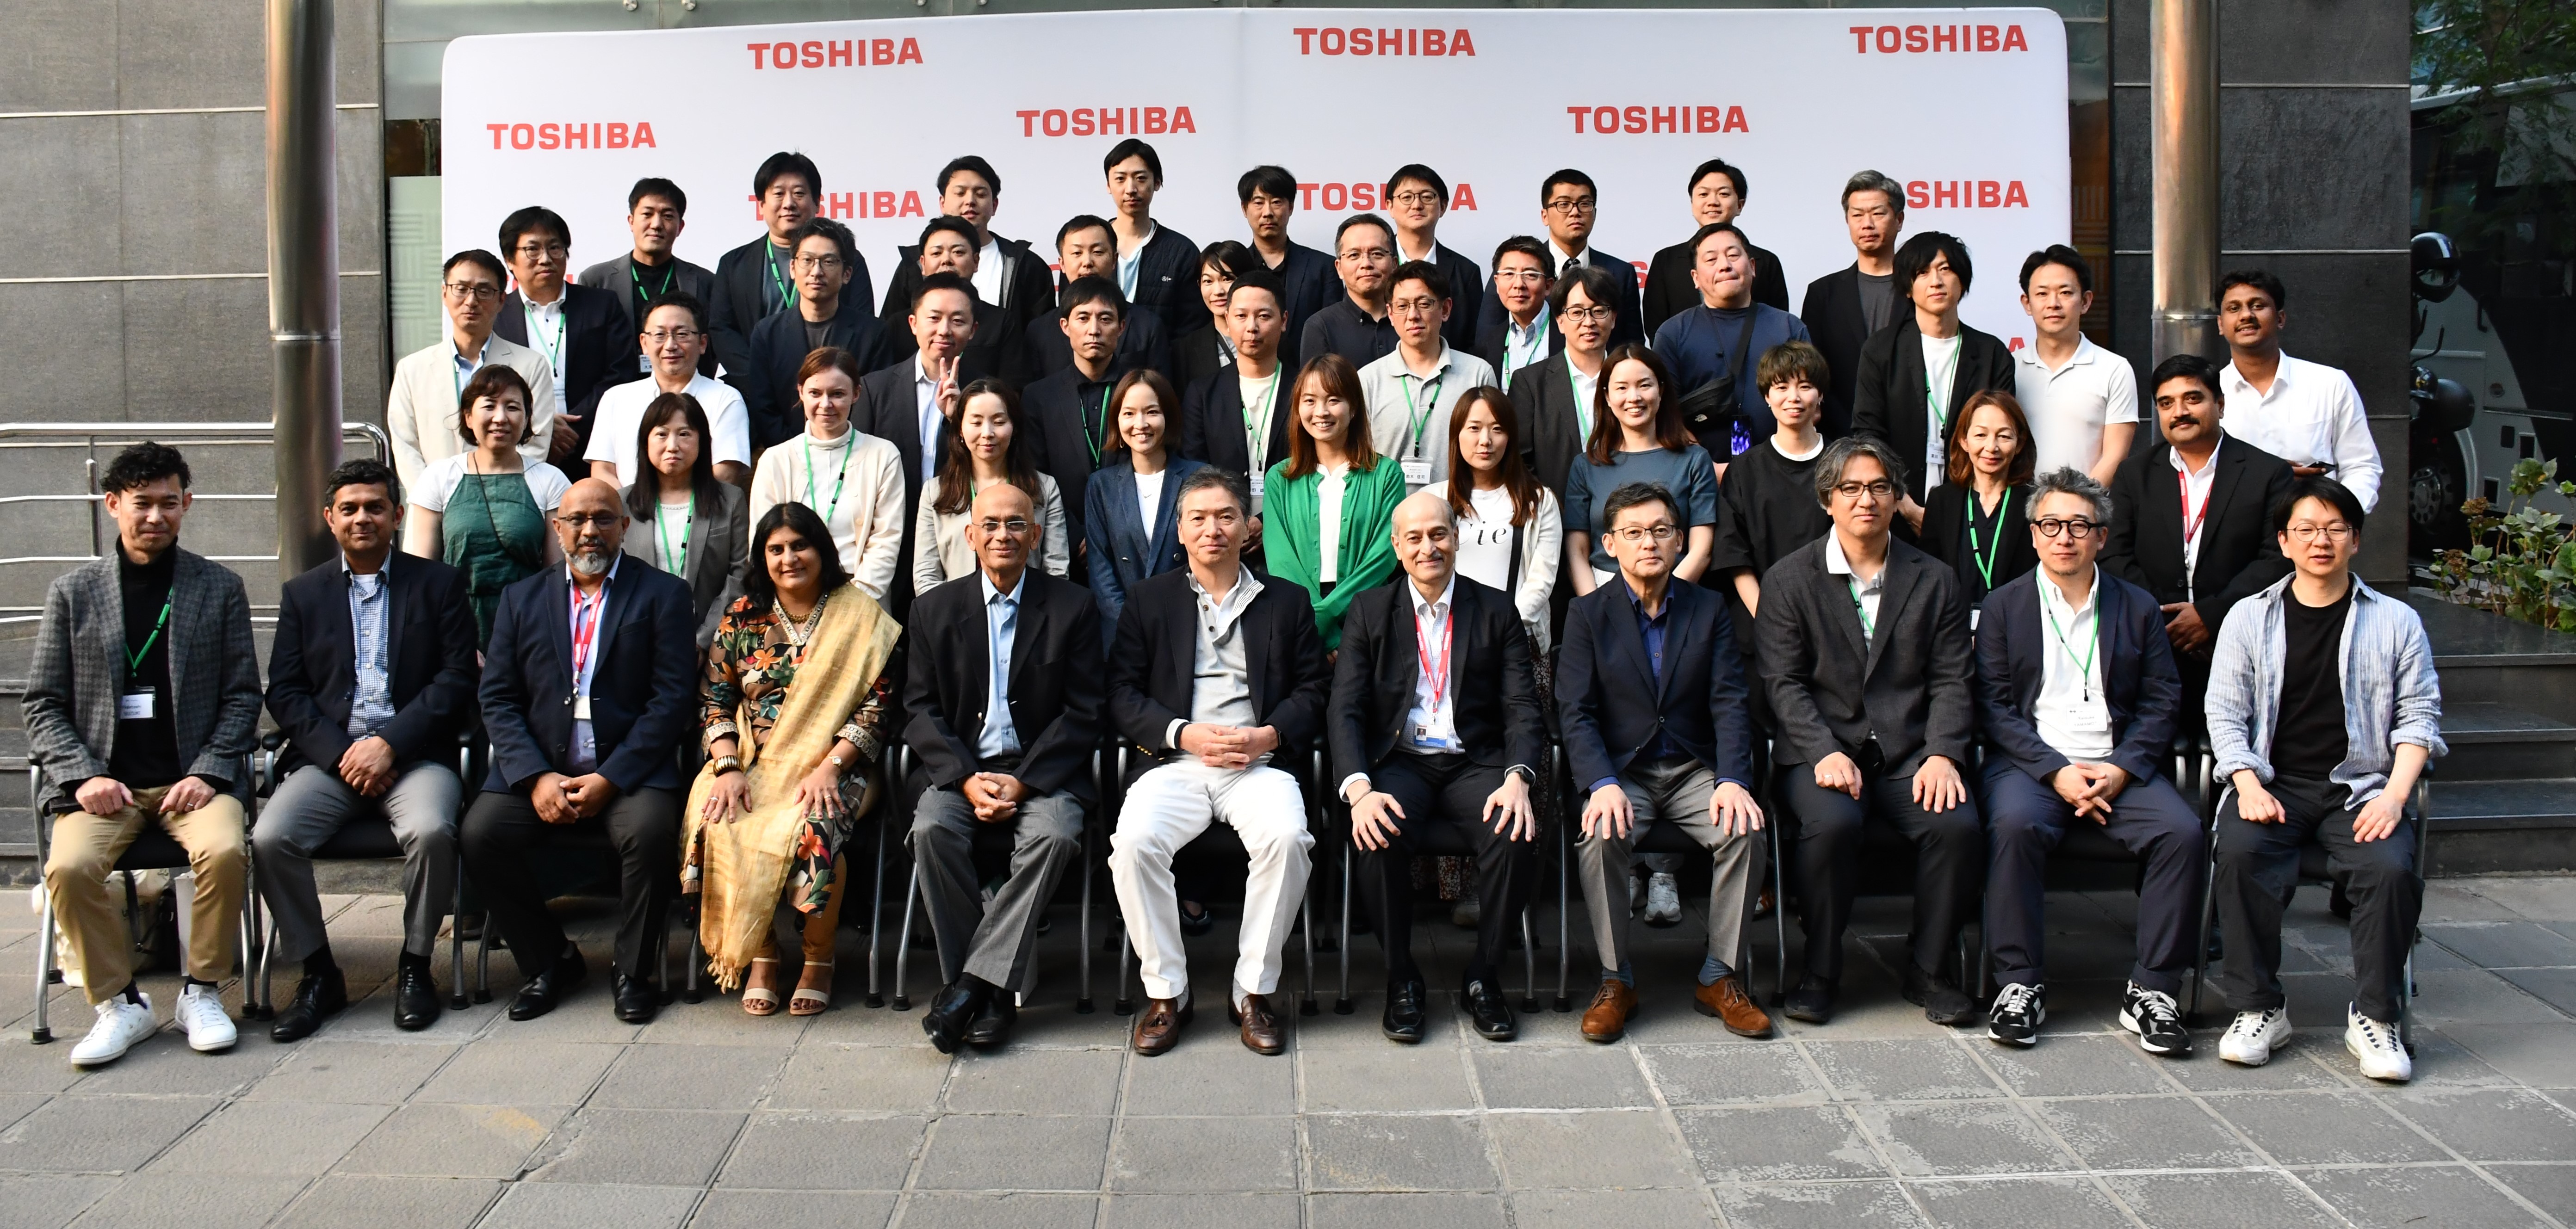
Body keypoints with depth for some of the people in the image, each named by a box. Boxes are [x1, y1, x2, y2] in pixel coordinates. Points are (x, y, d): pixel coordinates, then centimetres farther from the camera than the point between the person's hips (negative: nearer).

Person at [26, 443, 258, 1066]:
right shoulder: (72, 592, 11)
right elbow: (43, 704, 9)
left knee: (224, 851, -30)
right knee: (69, 868, -27)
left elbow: (243, 696, 7)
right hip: (103, 781, 1)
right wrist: (83, 775, -7)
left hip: (193, 776, -1)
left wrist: (207, 772, -7)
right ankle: (119, 1004, -8)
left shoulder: (220, 587, 10)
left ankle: (201, 991, -9)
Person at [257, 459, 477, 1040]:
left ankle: (415, 966, -10)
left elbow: (458, 680, 0)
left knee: (432, 830, -32)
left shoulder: (439, 584, 11)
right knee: (270, 839, -24)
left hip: (412, 753, -2)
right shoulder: (303, 593, 18)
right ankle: (318, 974, -5)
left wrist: (391, 744, -12)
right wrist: (341, 753, -8)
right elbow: (284, 692, 9)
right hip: (329, 755, 3)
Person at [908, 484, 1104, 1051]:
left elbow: (1083, 714, -1)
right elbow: (921, 709, 5)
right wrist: (966, 778, -12)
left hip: (1042, 770, -1)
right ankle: (991, 994, -20)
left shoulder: (1073, 608, 3)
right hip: (960, 767, 2)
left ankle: (972, 983, -26)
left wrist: (1023, 782, -13)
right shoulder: (936, 608, 9)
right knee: (932, 830, -28)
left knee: (1054, 836, -31)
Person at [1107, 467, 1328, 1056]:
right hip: (1175, 761, 0)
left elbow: (1312, 692, 11)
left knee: (1287, 837, -32)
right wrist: (1184, 735, -9)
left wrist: (1268, 736, -9)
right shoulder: (1149, 598, 16)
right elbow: (1123, 694, 7)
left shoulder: (1286, 601, 18)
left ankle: (1253, 992, -15)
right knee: (1133, 842, -30)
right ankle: (1165, 992, -11)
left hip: (1259, 763, 0)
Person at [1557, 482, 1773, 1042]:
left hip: (1694, 770, 2)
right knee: (1601, 836, -32)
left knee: (1744, 831, -27)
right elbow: (1575, 711, -5)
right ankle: (1615, 981, -15)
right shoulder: (1588, 614, 3)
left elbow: (1729, 703, 0)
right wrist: (1603, 785, -22)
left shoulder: (1709, 609, 8)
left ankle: (1721, 977, -10)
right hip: (1621, 770, -1)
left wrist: (1733, 780, -17)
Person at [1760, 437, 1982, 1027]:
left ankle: (1929, 967, -3)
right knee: (1831, 823, -32)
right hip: (1821, 748, -2)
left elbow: (1952, 680, 7)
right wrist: (1825, 754, -17)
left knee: (1958, 825, -26)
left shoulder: (1934, 580, 14)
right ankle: (1820, 971, -11)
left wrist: (1942, 754, -10)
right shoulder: (1789, 580, 6)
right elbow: (1784, 683, -2)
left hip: (1908, 751, 2)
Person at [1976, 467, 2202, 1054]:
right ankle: (2019, 985, -23)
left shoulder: (2138, 607, 14)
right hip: (2030, 762, -2)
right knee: (2015, 825, -34)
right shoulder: (2005, 606, 8)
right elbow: (1994, 706, 0)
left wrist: (2121, 768, -10)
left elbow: (2162, 702, 7)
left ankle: (2151, 990, -15)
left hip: (2119, 767, 2)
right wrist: (2056, 771, -13)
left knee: (2184, 833, -25)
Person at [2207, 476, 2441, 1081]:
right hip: (2272, 780, 0)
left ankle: (2375, 1017, -11)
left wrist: (2395, 795, -8)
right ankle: (2258, 1008, -16)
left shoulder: (2395, 621, 10)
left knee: (2391, 867, -29)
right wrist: (2249, 786, -10)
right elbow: (2225, 714, 6)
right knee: (2241, 853, -30)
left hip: (2360, 786, 0)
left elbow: (2418, 714, 7)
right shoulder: (2249, 618, 10)